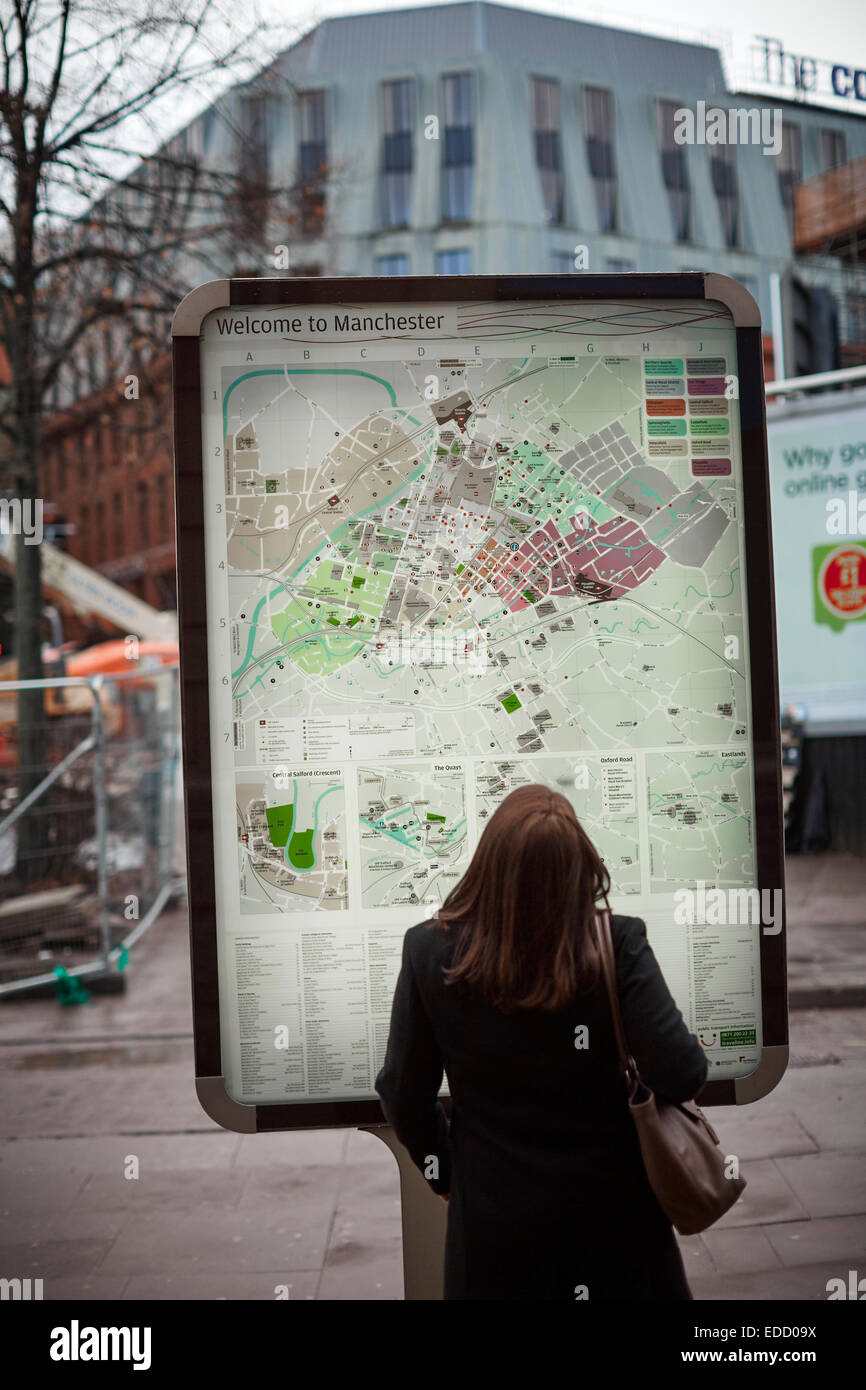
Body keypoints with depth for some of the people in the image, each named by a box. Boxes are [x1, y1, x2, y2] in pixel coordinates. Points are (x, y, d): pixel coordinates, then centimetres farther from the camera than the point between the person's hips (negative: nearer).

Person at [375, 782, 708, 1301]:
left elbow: (404, 1094, -8)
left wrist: (445, 1174, 9)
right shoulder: (618, 945, -22)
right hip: (611, 1208, 0)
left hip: (495, 1219, 1)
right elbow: (682, 1076, -22)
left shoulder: (430, 952, -17)